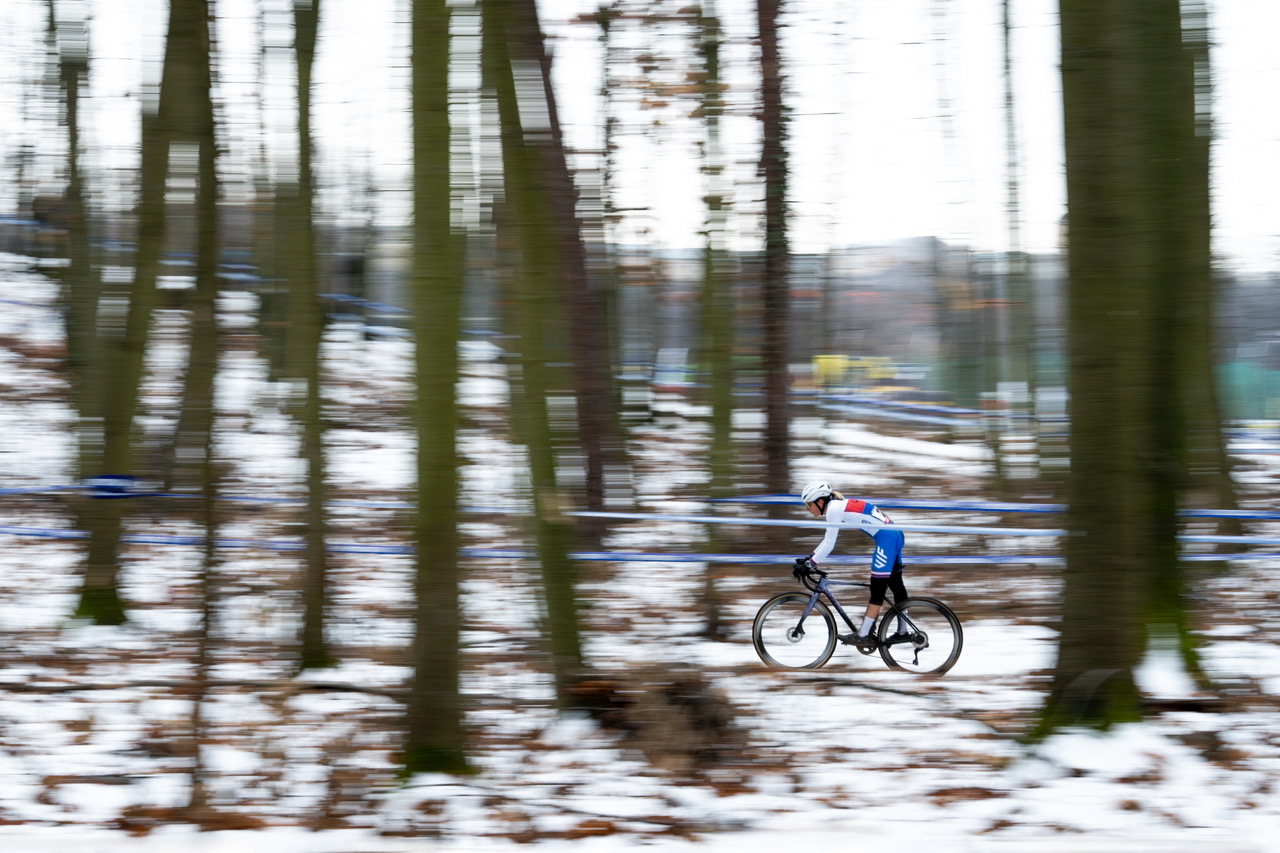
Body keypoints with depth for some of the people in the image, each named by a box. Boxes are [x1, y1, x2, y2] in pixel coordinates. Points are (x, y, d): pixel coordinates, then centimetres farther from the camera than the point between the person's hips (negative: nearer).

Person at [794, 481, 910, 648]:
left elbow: (829, 545, -16)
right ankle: (903, 631, 25)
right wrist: (809, 558, 19)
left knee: (878, 588, -9)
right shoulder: (838, 507, 16)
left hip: (886, 538, -10)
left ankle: (863, 635, -9)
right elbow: (828, 541, 24)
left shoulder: (834, 509, -13)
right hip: (895, 535, 10)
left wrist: (809, 565, -12)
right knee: (896, 584, 17)